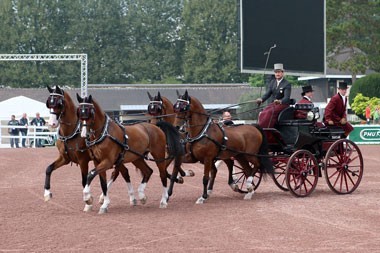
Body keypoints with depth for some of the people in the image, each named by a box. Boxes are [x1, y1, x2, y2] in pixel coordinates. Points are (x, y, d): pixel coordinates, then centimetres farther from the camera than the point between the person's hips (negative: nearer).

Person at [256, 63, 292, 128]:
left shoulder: (287, 84, -6)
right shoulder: (272, 82, 13)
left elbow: (286, 97, -17)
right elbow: (268, 93, 6)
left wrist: (280, 101, -39)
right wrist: (261, 99, -16)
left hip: (283, 104, -6)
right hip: (272, 103, 6)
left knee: (269, 112, -32)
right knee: (262, 114, -21)